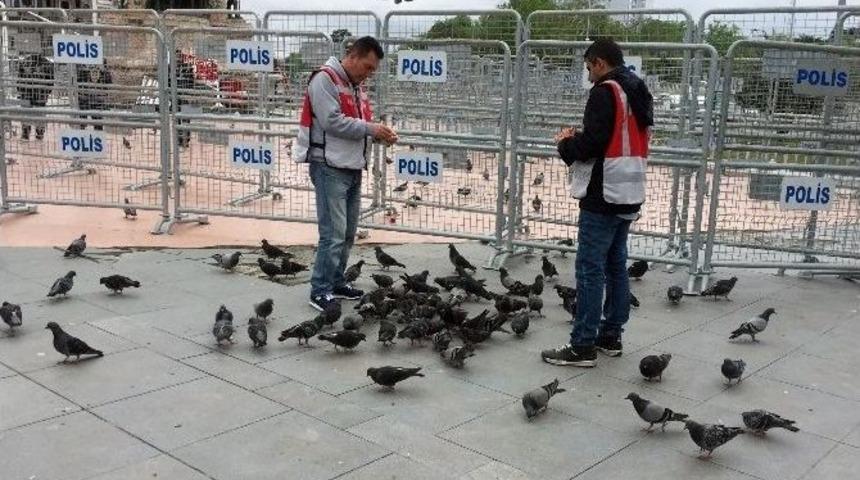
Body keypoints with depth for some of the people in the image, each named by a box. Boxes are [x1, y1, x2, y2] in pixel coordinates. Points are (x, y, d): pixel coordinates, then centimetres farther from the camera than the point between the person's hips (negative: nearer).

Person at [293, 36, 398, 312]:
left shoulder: (357, 85, 18)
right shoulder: (324, 80, -10)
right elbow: (333, 122, -20)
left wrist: (380, 134, 2)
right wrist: (370, 128, -16)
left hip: (353, 168, 9)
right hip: (330, 168, -9)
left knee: (348, 232, 13)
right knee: (333, 233, -9)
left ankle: (336, 282, 24)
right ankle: (320, 291, 0)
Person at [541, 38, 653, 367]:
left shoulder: (605, 92, -12)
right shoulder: (639, 94, 17)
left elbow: (591, 145, -20)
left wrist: (565, 143, -1)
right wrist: (578, 137, 12)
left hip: (602, 195, -9)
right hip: (628, 194, 10)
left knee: (590, 268, -6)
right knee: (616, 266, 14)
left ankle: (583, 346, -3)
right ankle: (611, 335, 21)